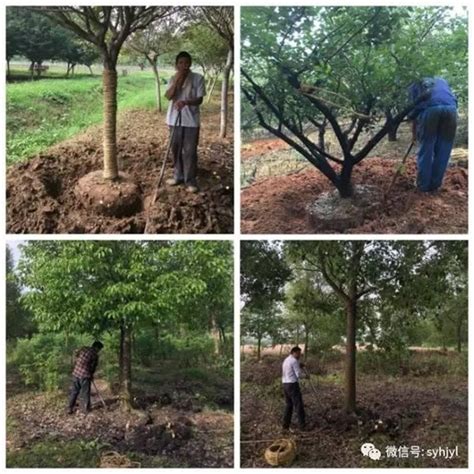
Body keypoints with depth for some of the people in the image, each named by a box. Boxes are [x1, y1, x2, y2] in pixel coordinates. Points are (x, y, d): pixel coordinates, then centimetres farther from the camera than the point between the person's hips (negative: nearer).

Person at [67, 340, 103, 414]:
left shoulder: (83, 349, 7)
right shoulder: (95, 355, -4)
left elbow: (76, 355, 16)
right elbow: (93, 367, 0)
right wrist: (91, 375, 20)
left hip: (76, 373, 5)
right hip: (85, 375, -5)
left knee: (74, 391, 14)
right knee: (86, 393, 10)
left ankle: (70, 408, 17)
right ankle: (86, 409, 17)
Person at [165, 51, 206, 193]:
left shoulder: (198, 78, -5)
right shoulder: (173, 79, 6)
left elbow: (199, 99, -9)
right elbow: (168, 96, -8)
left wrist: (185, 102, -27)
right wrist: (177, 80, -17)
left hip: (191, 120, -4)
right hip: (175, 119, 4)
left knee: (190, 151, -2)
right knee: (176, 149, 12)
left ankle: (190, 181, 5)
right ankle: (178, 176, 26)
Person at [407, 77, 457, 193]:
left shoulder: (415, 86, 32)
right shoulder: (441, 81, 39)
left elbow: (413, 109, 25)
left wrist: (414, 133, 33)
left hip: (429, 108, -2)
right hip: (450, 107, 2)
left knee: (426, 150, 9)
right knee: (443, 151, 11)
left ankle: (423, 185, 13)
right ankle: (435, 185, 15)